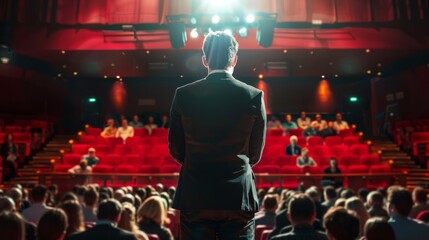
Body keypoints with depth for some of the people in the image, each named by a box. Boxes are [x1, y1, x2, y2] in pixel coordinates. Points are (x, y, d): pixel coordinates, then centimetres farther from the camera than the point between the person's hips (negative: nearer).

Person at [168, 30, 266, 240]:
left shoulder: (183, 95, -5)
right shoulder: (254, 96, -5)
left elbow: (176, 150, 3)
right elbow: (255, 154, 3)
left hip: (195, 198, 1)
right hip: (239, 198, 0)